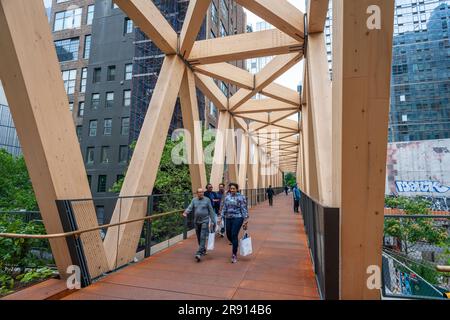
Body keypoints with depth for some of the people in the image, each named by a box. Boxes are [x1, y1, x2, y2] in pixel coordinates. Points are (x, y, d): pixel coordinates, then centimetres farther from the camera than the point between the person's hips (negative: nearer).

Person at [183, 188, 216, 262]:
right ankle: (203, 250, 35)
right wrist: (186, 212, -27)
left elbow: (211, 211, -1)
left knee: (203, 237, -12)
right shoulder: (194, 200, 5)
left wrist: (213, 221, -1)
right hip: (196, 221, 4)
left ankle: (199, 253, -12)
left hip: (204, 221, -4)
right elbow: (190, 207, -5)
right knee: (199, 238, 15)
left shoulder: (207, 200, -3)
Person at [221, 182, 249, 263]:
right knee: (229, 235, 10)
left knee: (234, 235, -8)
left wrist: (245, 221, -9)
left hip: (237, 218, -5)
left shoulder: (241, 197, -6)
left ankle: (234, 254, 6)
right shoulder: (227, 197, 7)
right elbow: (224, 208, 13)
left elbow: (244, 209, -7)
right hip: (228, 218, 5)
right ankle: (235, 246, 42)